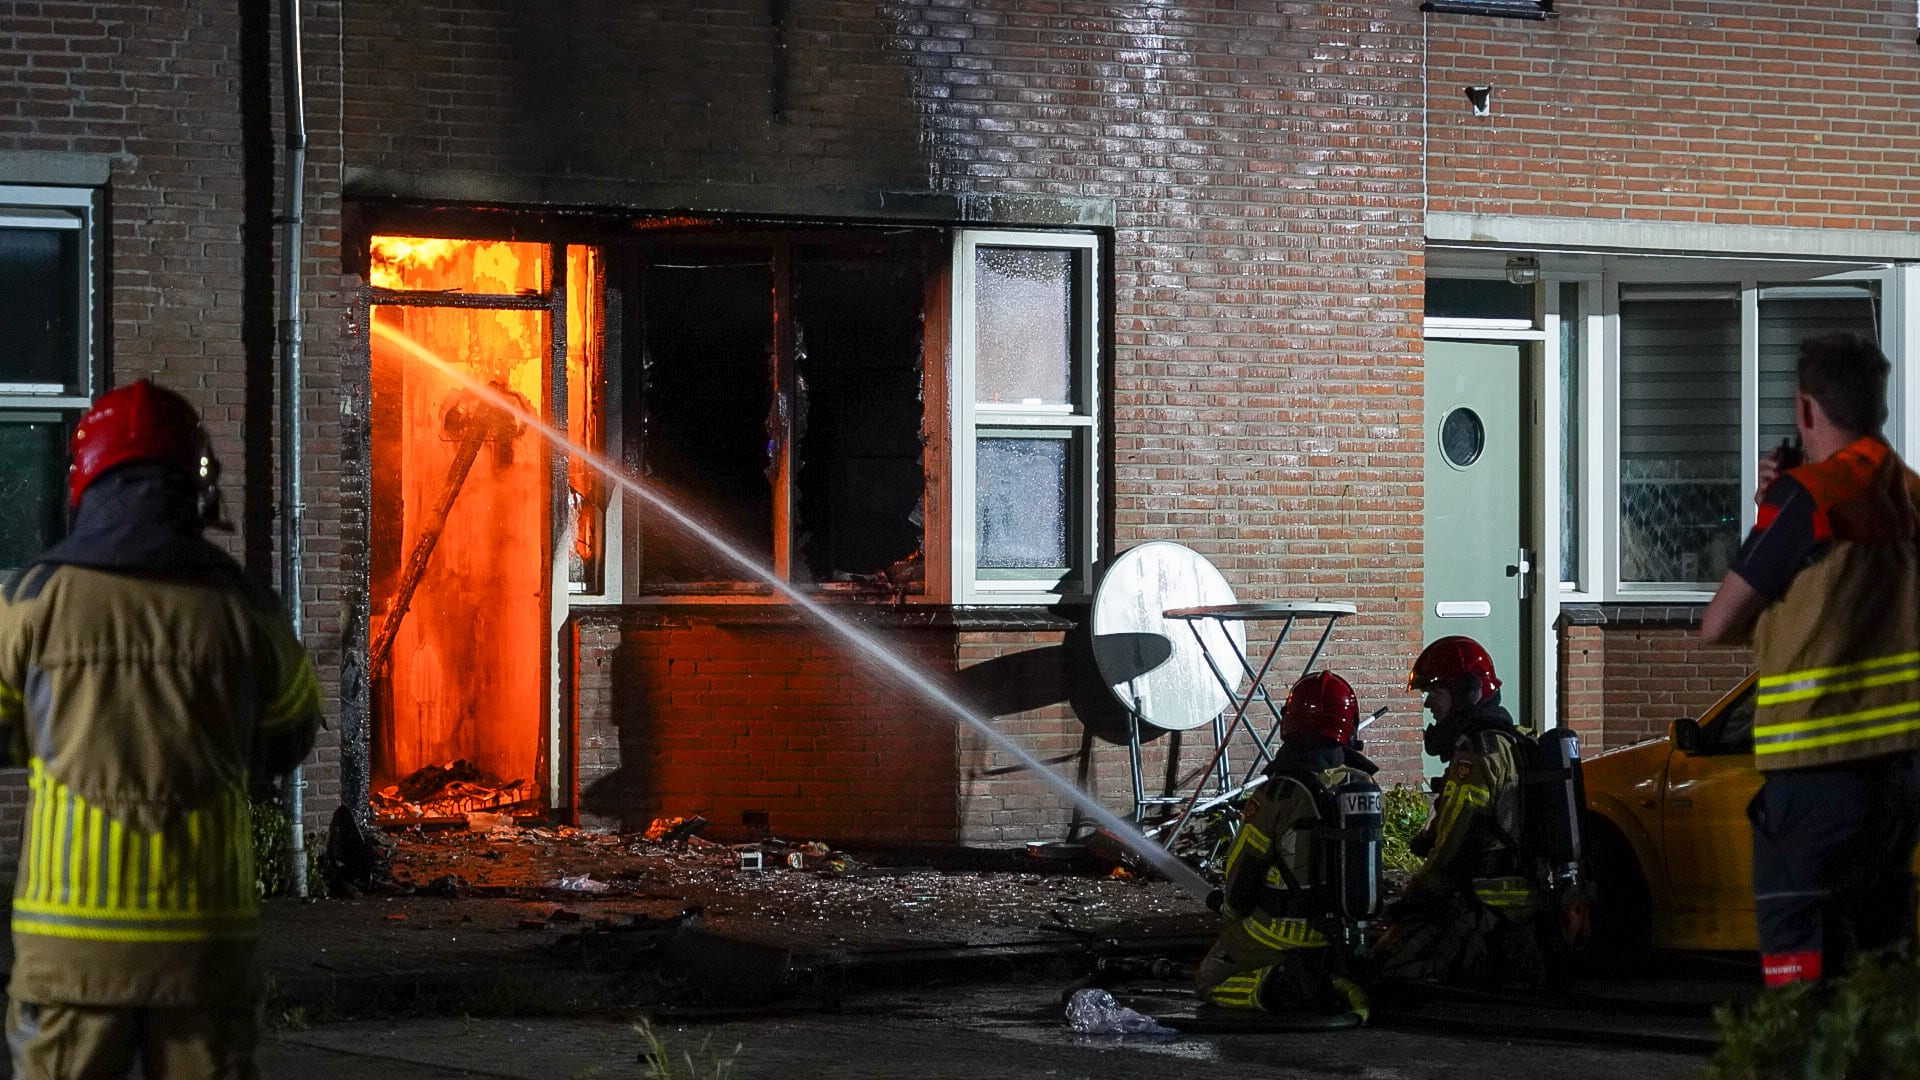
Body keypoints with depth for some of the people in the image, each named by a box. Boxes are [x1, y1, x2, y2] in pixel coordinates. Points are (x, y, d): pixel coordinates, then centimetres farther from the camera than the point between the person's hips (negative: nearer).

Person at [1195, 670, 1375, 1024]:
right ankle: (1339, 983, -2)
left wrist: (1231, 911, 13)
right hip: (1341, 934, 4)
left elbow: (1240, 877, -8)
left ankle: (1280, 985, -13)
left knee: (1209, 983, 16)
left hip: (1280, 934, -4)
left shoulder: (1277, 795, -20)